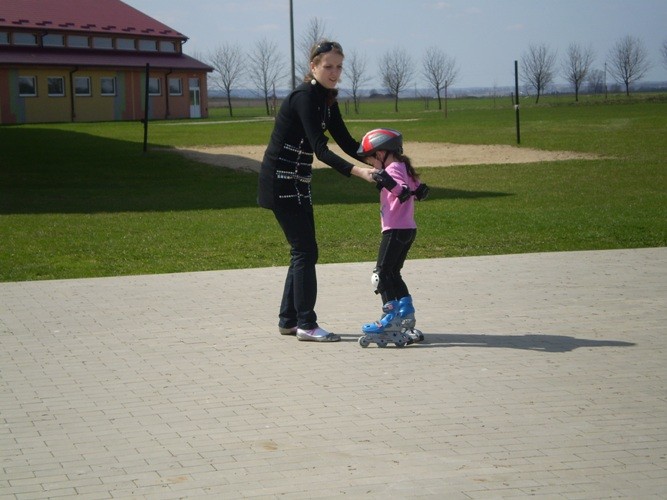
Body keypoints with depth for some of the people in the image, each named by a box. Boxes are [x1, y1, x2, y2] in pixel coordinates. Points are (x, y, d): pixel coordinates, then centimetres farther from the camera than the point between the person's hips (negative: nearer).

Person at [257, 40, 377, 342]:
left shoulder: (327, 99, 9)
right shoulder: (304, 97, -20)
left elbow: (347, 142, 10)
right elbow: (320, 149, -29)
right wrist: (357, 171, -40)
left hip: (297, 182, 10)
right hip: (281, 180, -10)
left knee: (303, 250, 12)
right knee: (305, 250, -8)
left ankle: (288, 320, 19)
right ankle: (306, 324, -3)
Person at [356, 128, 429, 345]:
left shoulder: (393, 169, -13)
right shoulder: (404, 168, 15)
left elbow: (404, 192, -28)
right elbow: (420, 190, 21)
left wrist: (391, 184, -44)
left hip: (395, 229, -10)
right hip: (409, 229, 10)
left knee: (382, 273, -6)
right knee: (393, 273, 16)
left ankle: (390, 318, -9)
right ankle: (406, 314, 16)